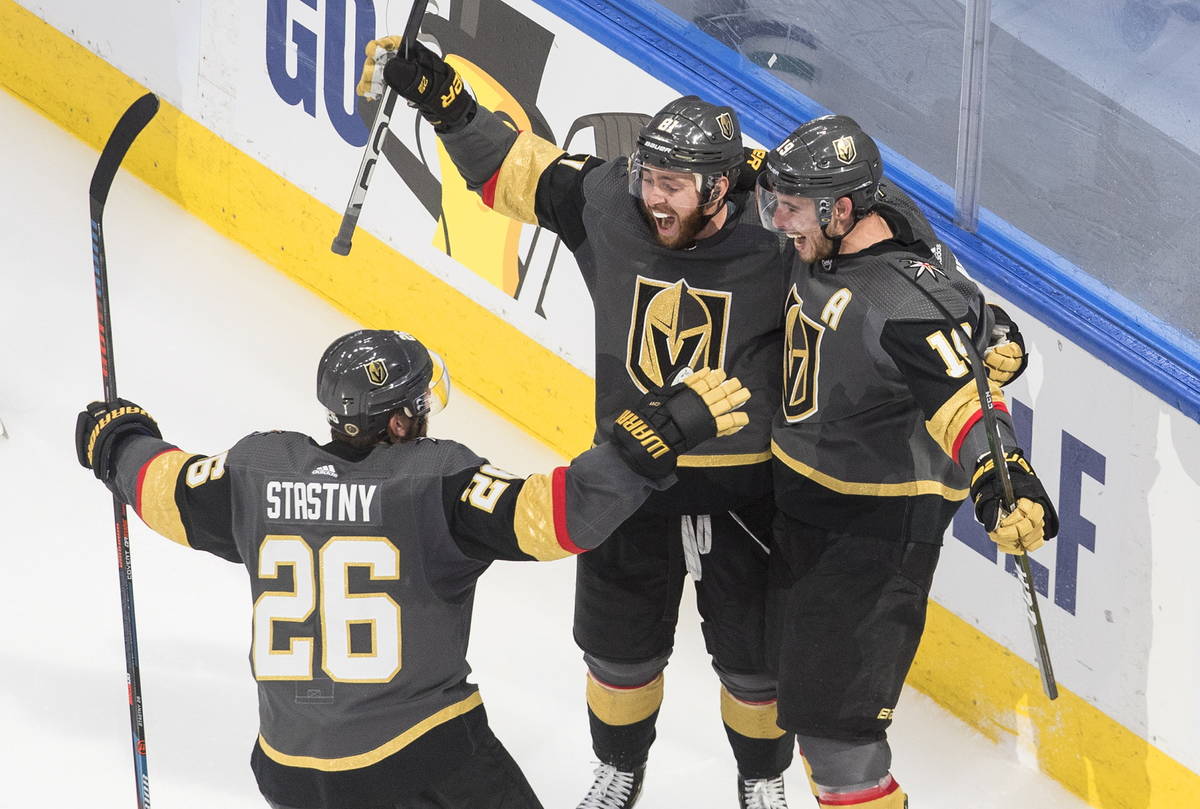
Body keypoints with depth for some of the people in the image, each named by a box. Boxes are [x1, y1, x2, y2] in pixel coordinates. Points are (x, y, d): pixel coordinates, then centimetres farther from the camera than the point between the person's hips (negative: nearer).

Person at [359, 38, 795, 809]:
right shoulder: (609, 209, -14)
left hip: (742, 489, -2)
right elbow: (513, 166, -4)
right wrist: (438, 95, -13)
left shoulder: (776, 246, -21)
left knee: (754, 652, 13)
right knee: (617, 642, 18)